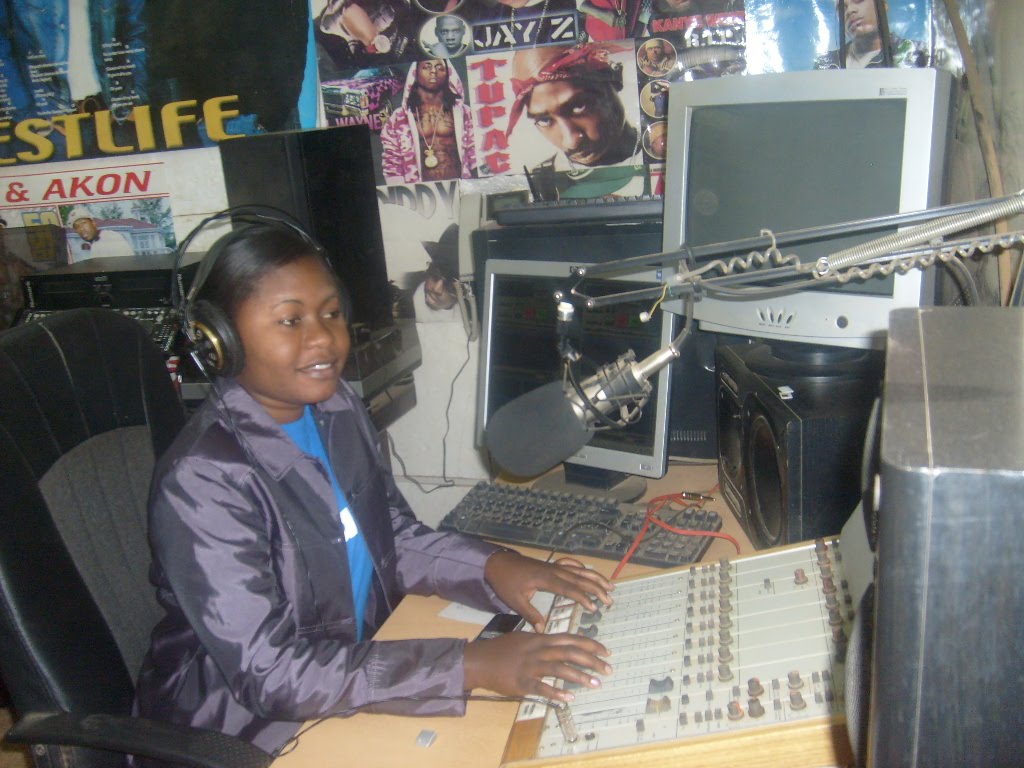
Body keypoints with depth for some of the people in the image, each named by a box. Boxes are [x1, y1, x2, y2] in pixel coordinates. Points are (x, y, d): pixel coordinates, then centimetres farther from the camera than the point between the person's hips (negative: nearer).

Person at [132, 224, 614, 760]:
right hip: (249, 729, -6)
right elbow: (270, 674, -26)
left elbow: (395, 536, 8)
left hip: (352, 675, 6)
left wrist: (492, 566, -10)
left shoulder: (337, 407, -2)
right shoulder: (202, 479, -24)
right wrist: (470, 666, -30)